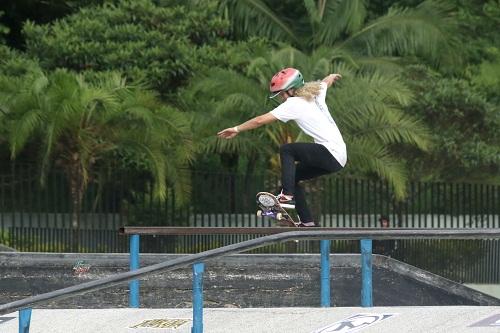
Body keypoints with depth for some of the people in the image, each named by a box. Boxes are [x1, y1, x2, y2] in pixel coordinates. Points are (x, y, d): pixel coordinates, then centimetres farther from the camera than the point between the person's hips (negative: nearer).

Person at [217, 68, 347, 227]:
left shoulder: (294, 104, -9)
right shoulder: (316, 94, 14)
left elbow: (261, 120, -10)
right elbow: (328, 80, 38)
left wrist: (236, 129, -1)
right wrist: (333, 76, 62)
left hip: (331, 153, -9)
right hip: (339, 156, 9)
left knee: (286, 150, -12)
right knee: (293, 176, 15)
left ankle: (287, 195, -17)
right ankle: (308, 222, 18)